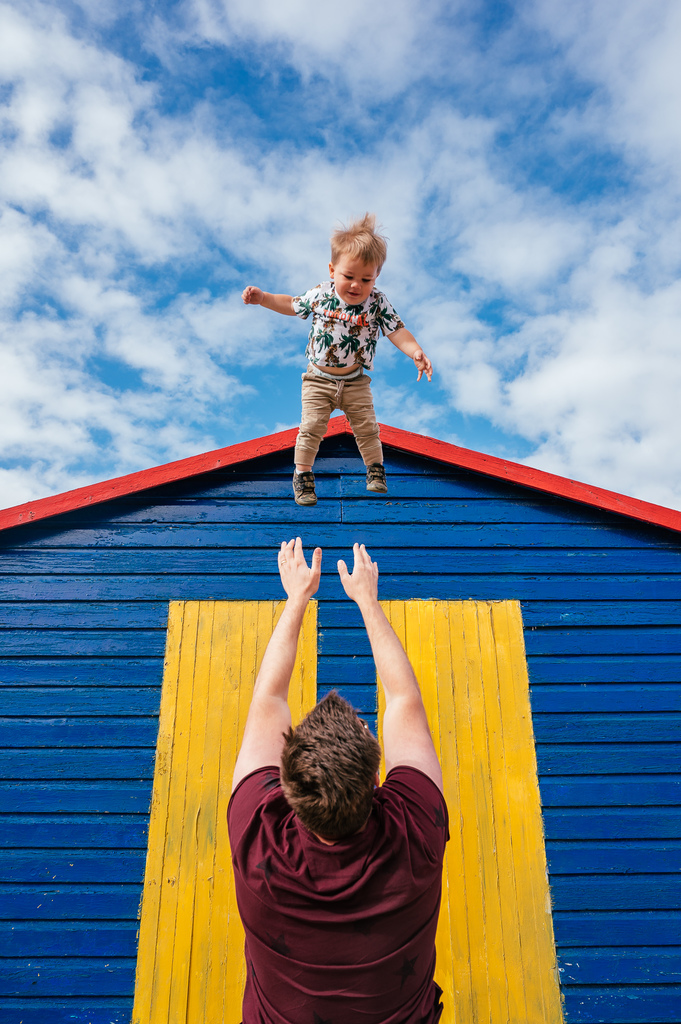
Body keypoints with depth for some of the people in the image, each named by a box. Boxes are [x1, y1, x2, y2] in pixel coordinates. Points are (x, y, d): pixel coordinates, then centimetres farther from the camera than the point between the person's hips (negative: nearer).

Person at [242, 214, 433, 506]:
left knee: (366, 427, 4)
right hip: (318, 378, 0)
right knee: (311, 427, -5)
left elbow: (397, 331, -13)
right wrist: (262, 298, 4)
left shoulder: (378, 302, -11)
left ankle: (375, 470, 25)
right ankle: (302, 475, 9)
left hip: (356, 381, 0)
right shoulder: (320, 294, -8)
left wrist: (416, 353, -31)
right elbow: (292, 305, 10)